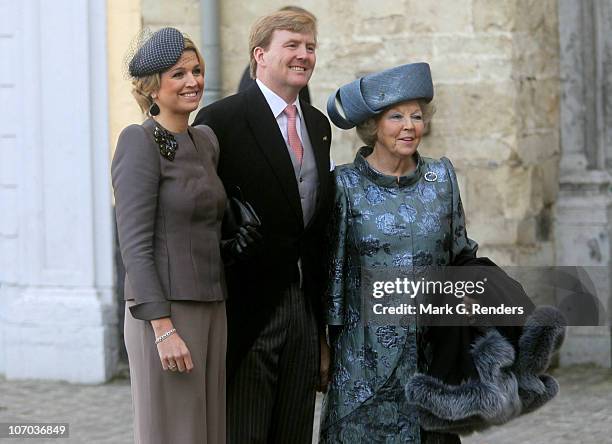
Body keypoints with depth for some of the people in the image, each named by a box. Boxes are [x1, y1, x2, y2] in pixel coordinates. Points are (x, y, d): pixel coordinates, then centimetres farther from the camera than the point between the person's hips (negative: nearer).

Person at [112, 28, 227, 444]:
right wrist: (164, 328, -21)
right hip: (164, 314, -8)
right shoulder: (140, 142, -11)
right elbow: (134, 243, -16)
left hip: (210, 311, 8)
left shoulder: (205, 141, 12)